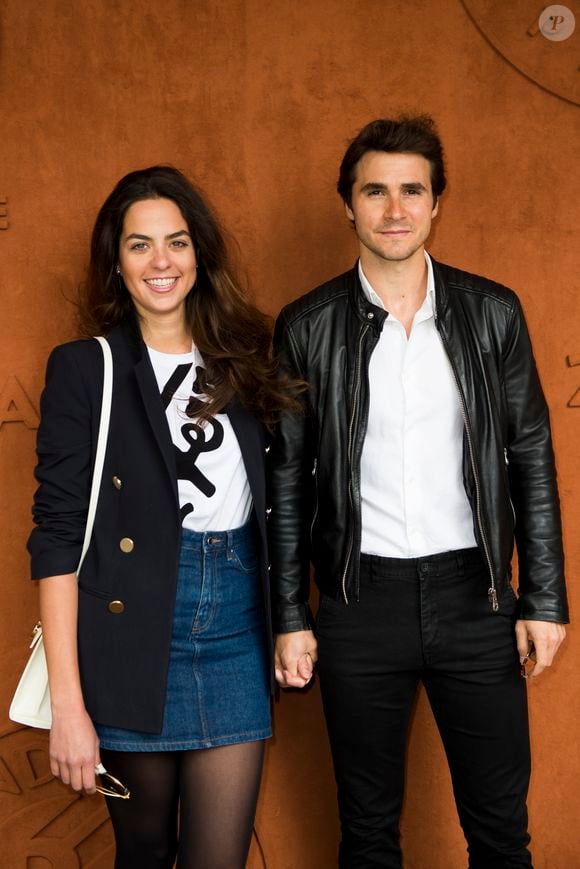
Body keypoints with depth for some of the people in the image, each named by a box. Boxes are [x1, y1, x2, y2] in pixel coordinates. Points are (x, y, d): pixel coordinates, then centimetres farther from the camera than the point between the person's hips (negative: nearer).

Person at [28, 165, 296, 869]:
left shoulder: (241, 360, 9)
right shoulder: (85, 368, -2)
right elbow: (57, 533, -7)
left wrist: (288, 628, 5)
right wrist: (68, 703, -13)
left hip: (237, 633, 3)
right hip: (134, 635, -2)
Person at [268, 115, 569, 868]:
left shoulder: (492, 312, 0)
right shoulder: (307, 327, -2)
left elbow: (532, 458, 3)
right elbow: (287, 480, 2)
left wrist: (545, 600, 0)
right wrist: (289, 619, 1)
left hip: (473, 595, 1)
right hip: (360, 601, 0)